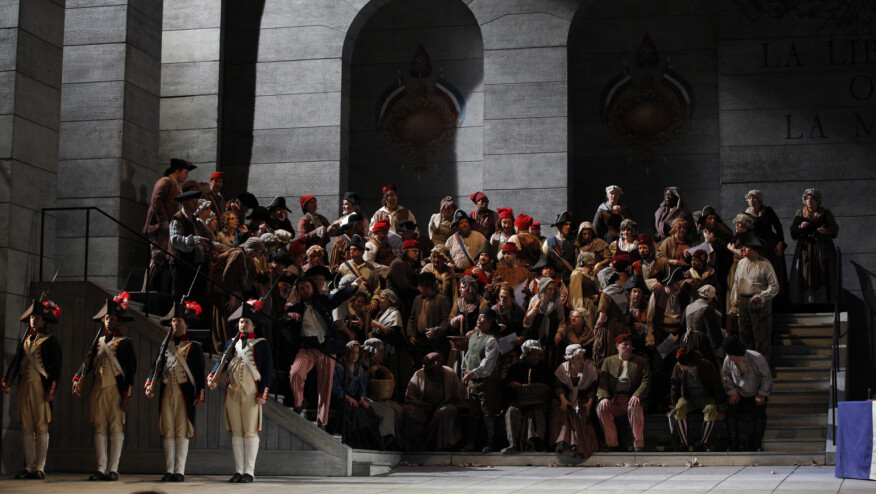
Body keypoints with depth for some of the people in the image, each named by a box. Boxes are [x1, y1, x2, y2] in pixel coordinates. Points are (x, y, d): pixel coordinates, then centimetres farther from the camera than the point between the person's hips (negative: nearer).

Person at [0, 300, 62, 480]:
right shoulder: (26, 339, 18)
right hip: (24, 386, 6)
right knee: (26, 427, 4)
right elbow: (16, 361, 18)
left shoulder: (51, 340, 1)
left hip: (41, 386, -6)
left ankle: (39, 468, -4)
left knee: (41, 427, -5)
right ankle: (29, 467, 8)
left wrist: (51, 390, -12)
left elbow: (56, 367, -4)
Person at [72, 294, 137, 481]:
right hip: (98, 389, 5)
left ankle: (113, 469, -2)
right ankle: (101, 469, 7)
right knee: (99, 429, 4)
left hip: (115, 389, -5)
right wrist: (77, 382, -3)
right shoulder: (98, 342, 17)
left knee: (116, 428, -4)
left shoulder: (125, 343, 3)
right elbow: (87, 362, 10)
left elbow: (130, 369, -3)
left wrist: (127, 395, -10)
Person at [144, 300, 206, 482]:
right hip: (166, 392, 4)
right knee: (167, 431, 3)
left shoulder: (194, 347, 4)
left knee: (182, 430, -4)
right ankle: (169, 470, 7)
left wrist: (200, 395, -7)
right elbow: (156, 366, 10)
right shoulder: (165, 345, 15)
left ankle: (180, 471, -1)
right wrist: (149, 385, -6)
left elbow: (199, 372, 1)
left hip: (184, 392, -4)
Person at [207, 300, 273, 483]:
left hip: (251, 393, -4)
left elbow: (268, 369, -2)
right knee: (236, 432, 6)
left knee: (250, 432, -3)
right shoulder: (232, 343, 16)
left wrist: (262, 392, -11)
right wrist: (213, 377, -14)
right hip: (232, 392, 4)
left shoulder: (261, 344, 3)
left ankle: (249, 471, 2)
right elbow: (223, 361, 5)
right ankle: (238, 471, 12)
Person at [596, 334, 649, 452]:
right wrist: (604, 397, -14)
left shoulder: (641, 362, 14)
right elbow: (602, 381, 6)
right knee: (601, 408, -29)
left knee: (635, 407, -36)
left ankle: (639, 445, -32)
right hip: (613, 401, 2)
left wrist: (637, 395, -19)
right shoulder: (609, 361, 17)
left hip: (632, 399, -2)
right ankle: (611, 445, -25)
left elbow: (646, 381, 1)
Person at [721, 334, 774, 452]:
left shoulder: (757, 358, -22)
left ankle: (755, 445, -9)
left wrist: (762, 394, -9)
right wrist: (732, 392, -2)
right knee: (731, 413, -23)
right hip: (739, 394, 2)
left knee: (757, 415, -27)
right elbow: (725, 376, 6)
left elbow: (767, 376, -8)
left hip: (756, 394, -2)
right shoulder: (728, 360, -12)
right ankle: (733, 444, -7)